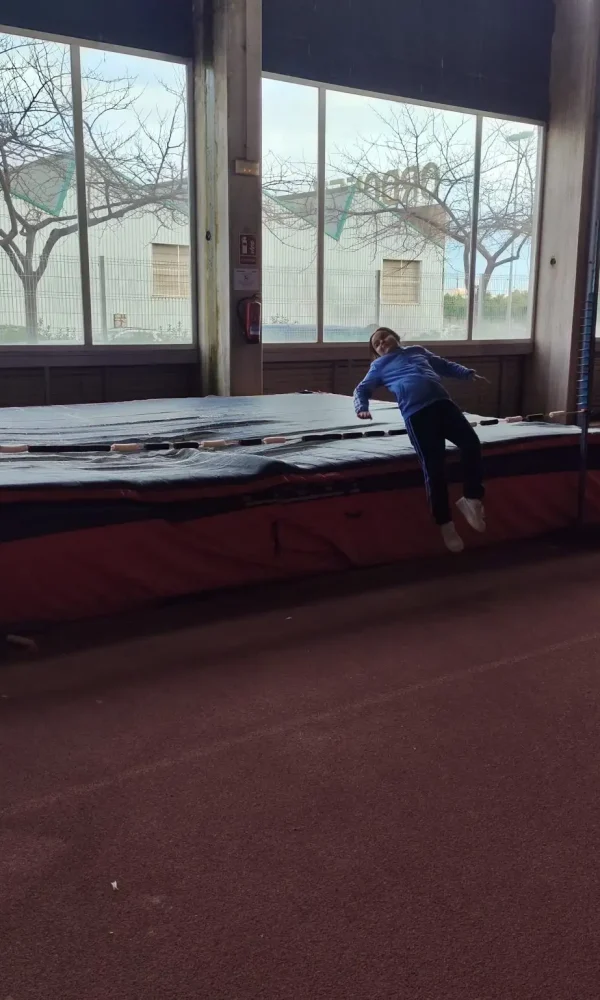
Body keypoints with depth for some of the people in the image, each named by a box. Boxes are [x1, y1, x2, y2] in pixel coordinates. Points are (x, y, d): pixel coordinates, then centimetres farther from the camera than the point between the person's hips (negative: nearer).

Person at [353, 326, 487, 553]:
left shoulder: (417, 350, 34)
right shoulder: (380, 365, 26)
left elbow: (445, 366, 38)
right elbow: (362, 389, 24)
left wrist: (468, 373, 23)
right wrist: (362, 408, 4)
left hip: (442, 402, 3)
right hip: (416, 412, -3)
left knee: (471, 442, -18)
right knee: (434, 465, -15)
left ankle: (472, 498, -2)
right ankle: (445, 524, -4)